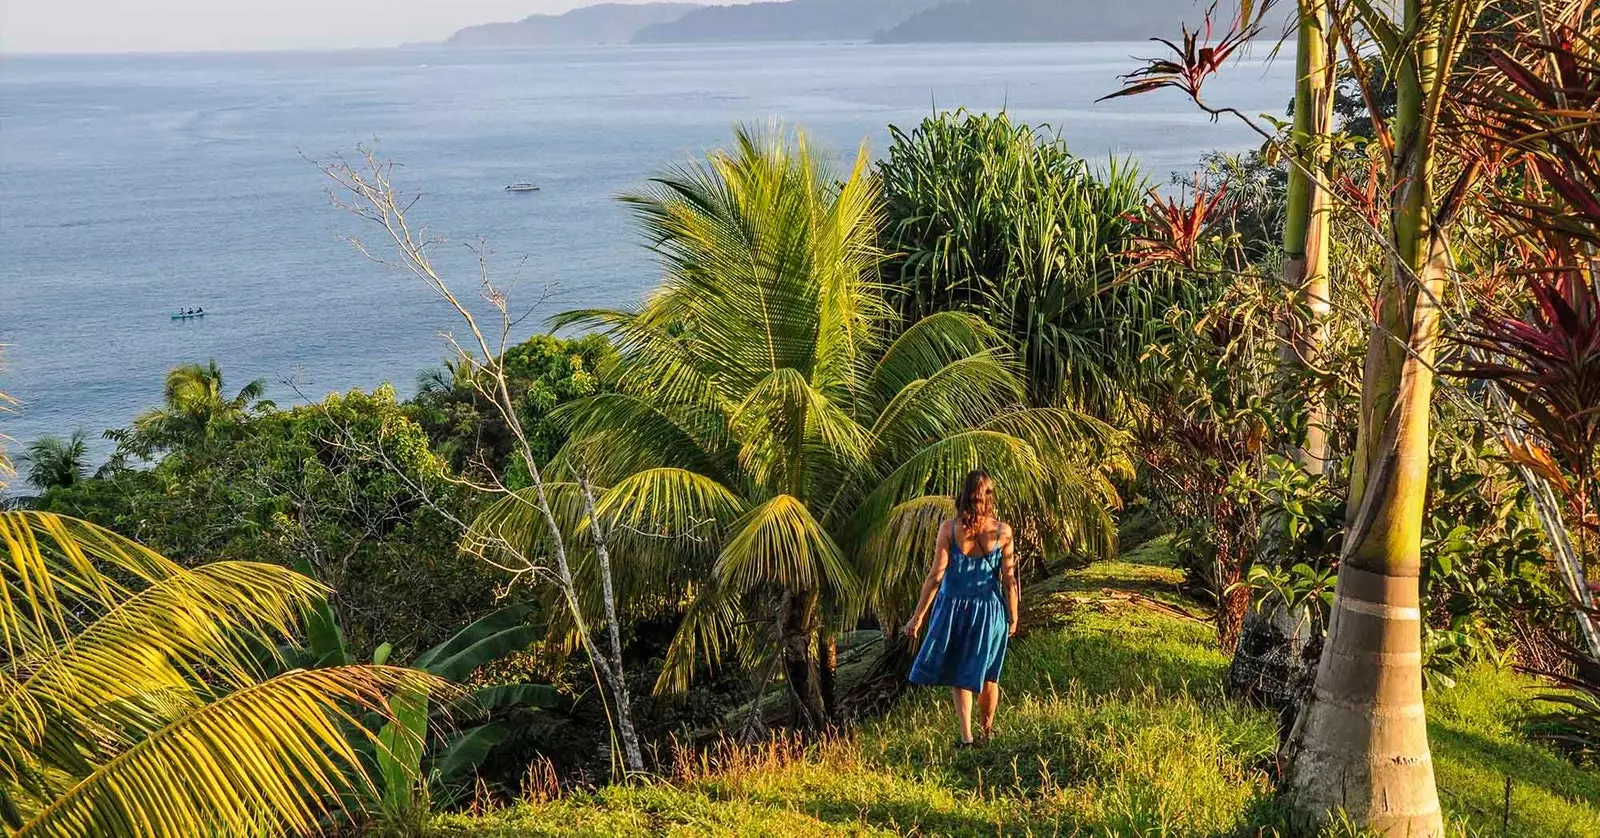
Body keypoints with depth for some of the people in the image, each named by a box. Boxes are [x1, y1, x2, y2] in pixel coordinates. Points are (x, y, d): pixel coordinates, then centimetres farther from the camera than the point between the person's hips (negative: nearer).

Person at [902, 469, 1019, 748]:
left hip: (953, 607, -1)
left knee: (958, 674, 15)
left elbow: (936, 576, -13)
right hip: (989, 610, 1)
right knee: (987, 675, 19)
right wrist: (1013, 616, 9)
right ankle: (987, 731, 35)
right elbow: (1009, 580, -4)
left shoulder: (949, 527, -13)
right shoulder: (1002, 531, -11)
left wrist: (918, 616, -7)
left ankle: (966, 737, 9)